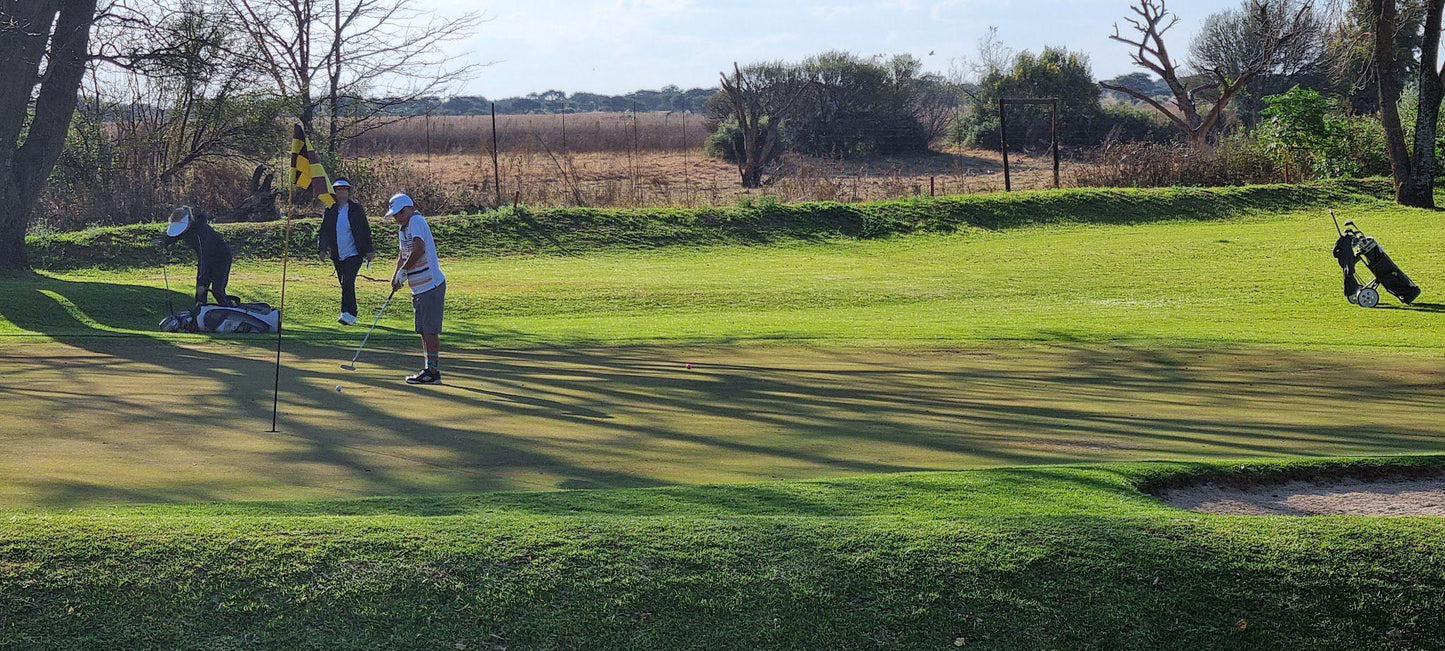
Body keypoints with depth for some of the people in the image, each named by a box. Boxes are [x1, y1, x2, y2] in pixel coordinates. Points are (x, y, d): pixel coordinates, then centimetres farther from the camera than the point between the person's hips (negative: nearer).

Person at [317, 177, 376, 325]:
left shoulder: (356, 209, -1)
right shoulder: (330, 210, 7)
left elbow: (366, 230, 2)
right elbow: (323, 231, 9)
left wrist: (369, 250, -2)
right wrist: (323, 247, -6)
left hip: (354, 253, -4)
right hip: (337, 256, 4)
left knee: (347, 282, -19)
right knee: (345, 285, 11)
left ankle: (348, 314, -20)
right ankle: (352, 314, 22)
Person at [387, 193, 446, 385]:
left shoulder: (416, 221, -14)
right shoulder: (402, 228, 16)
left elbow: (419, 249, -28)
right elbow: (403, 255, 26)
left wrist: (403, 271, -19)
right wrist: (396, 275, 10)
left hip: (431, 285, -10)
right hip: (419, 288, 10)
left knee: (430, 330, -6)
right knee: (423, 330, 12)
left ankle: (433, 371, -2)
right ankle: (431, 370, 18)